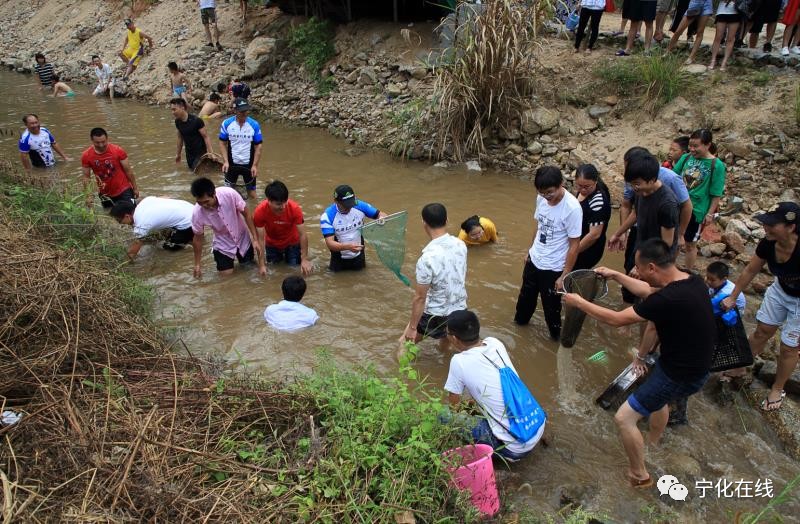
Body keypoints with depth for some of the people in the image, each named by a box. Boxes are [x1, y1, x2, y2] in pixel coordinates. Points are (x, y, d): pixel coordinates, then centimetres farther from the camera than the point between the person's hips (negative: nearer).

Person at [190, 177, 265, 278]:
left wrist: (255, 239, -17)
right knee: (225, 273, 1)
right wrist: (197, 264, -3)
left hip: (242, 237, 0)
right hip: (223, 243, 0)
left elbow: (246, 214, -17)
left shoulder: (230, 194, -34)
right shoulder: (197, 213, -29)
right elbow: (198, 238, -11)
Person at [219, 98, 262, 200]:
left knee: (252, 194, 6)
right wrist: (225, 162, -10)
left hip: (248, 164, -1)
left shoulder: (254, 125, -10)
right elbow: (223, 143, 0)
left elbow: (258, 146, -4)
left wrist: (255, 165, -9)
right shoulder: (226, 123, -8)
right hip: (231, 163, 1)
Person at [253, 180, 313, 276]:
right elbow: (260, 239, -26)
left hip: (292, 243, 0)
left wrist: (304, 259, -29)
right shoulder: (260, 211, -32)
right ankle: (280, 257, 40)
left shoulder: (294, 208, -33)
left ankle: (288, 256, 33)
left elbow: (302, 235, -26)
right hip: (272, 245, 1)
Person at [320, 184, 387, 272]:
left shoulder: (360, 206, -19)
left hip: (358, 255, 2)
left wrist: (382, 220, -33)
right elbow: (330, 243, -31)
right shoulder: (327, 216, -26)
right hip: (340, 257, -2)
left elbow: (381, 215, -8)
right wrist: (348, 246, -49)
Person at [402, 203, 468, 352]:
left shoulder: (427, 258, -29)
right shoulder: (460, 245, -9)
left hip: (435, 314, -6)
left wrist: (412, 327, -12)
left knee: (409, 337, 20)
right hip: (459, 309, 6)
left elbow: (420, 297, -22)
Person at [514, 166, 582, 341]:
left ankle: (555, 335, 38)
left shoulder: (572, 208, -27)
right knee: (526, 295, 26)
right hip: (534, 260, 6)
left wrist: (564, 276, -17)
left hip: (553, 268, -6)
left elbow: (574, 245, -20)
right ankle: (520, 321, 53)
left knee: (551, 305, 12)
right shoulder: (541, 198, -8)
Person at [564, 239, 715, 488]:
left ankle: (639, 475, 19)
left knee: (624, 418, 0)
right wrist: (615, 275, 16)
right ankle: (652, 446, 56)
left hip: (681, 375, -9)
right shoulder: (691, 280, -6)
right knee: (658, 398, 36)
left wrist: (579, 302, -10)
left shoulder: (668, 299, -33)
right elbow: (649, 291, 13)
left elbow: (617, 319, -22)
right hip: (693, 363, 9)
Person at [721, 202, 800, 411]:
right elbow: (750, 271, -2)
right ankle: (739, 368, 38)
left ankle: (778, 389, 32)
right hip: (781, 290, 5)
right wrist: (732, 298, 6)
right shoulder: (768, 244, -21)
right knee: (761, 332, 18)